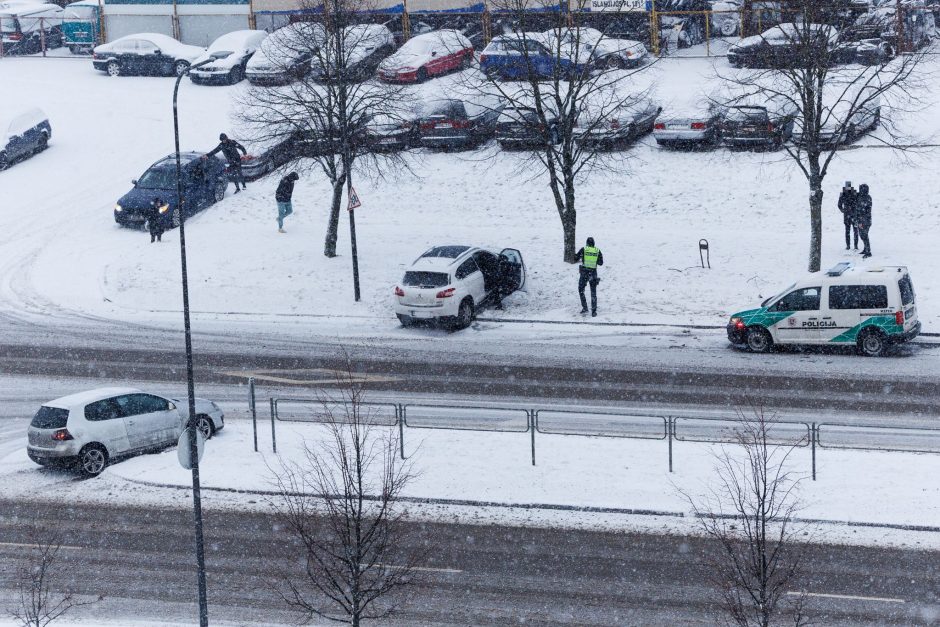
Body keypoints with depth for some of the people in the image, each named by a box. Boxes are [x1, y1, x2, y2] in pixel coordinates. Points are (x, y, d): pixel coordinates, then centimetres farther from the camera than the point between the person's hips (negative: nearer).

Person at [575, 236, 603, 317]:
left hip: (584, 273, -2)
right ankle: (594, 311, 5)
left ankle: (585, 308, 11)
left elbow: (576, 258, 1)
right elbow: (600, 263, 6)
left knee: (581, 290, 17)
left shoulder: (583, 250, -5)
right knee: (593, 293, 11)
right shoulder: (598, 251, 0)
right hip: (593, 273, 2)